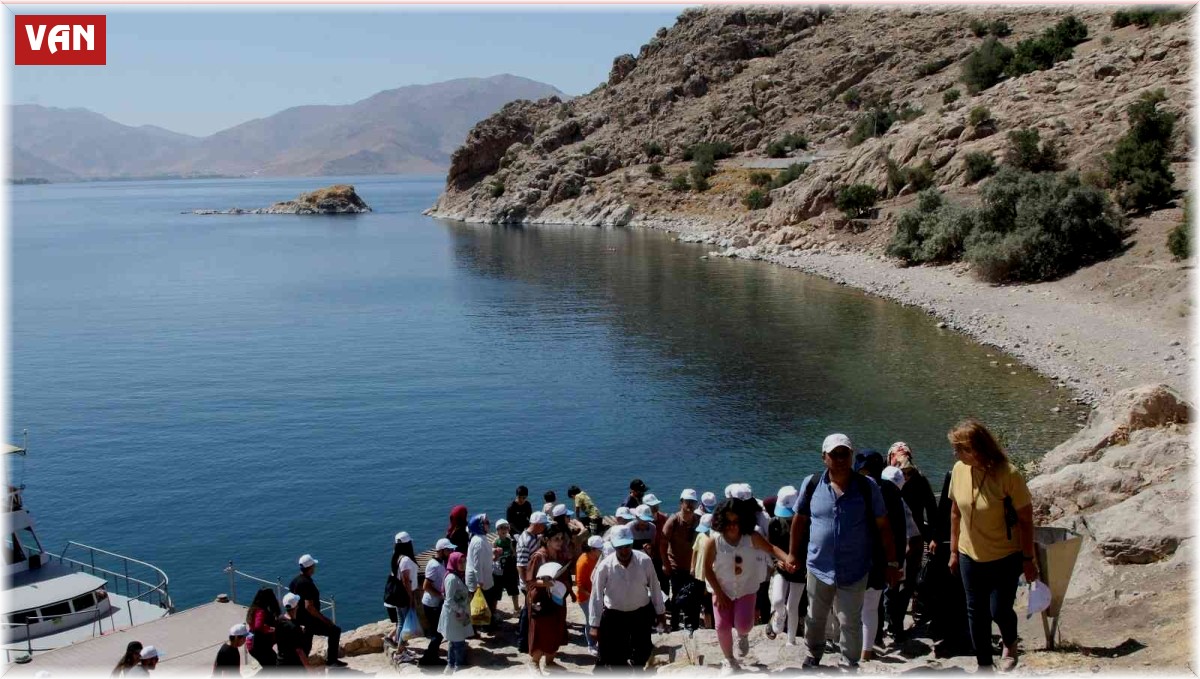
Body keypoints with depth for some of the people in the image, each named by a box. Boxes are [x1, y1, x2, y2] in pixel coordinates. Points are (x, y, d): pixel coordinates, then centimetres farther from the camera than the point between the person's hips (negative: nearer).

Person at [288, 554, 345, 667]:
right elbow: (309, 607, -30)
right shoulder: (307, 584, -23)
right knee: (335, 630, -3)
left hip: (299, 620, 9)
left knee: (306, 645, 20)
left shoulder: (295, 580, 5)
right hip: (309, 619, -9)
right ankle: (331, 660, 0)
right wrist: (324, 619, -23)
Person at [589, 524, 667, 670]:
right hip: (614, 615, -1)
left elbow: (654, 587, -5)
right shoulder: (604, 566, -21)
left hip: (642, 613, 2)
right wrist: (595, 624, -9)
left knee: (643, 650, 16)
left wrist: (660, 611, 5)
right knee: (615, 655, 5)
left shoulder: (644, 560, -18)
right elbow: (596, 595, -12)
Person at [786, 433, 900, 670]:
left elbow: (883, 526, -4)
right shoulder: (812, 484, -6)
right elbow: (799, 519, 6)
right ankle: (813, 657, 43)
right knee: (815, 619, 20)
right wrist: (793, 553, 10)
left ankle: (851, 664, 29)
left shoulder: (867, 487, -10)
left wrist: (892, 562, -2)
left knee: (851, 622, 10)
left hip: (854, 570, -2)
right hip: (819, 567, 2)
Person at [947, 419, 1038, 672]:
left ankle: (1010, 644, 36)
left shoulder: (1008, 474, -23)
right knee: (976, 613, 12)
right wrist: (954, 550, 8)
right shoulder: (959, 470, -9)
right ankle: (984, 664, 30)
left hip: (1005, 558, -4)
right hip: (970, 556, 4)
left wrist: (1028, 559, -11)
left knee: (999, 611, 2)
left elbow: (1025, 519, -14)